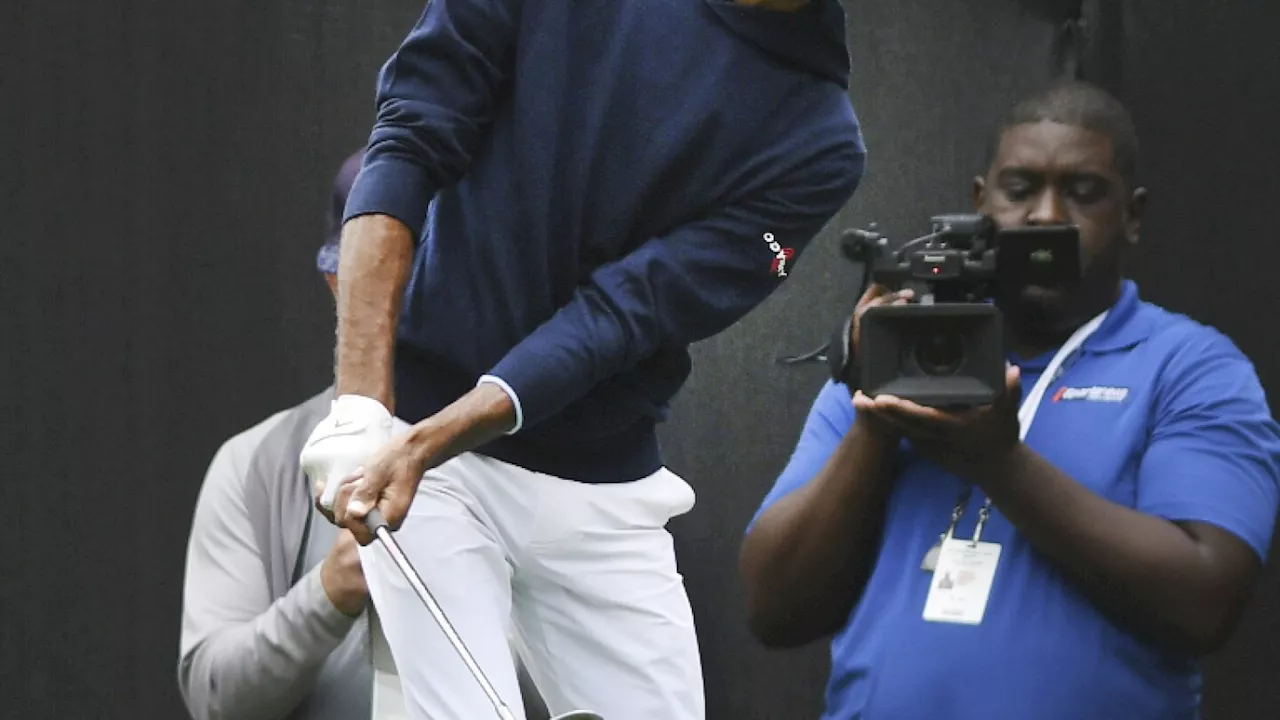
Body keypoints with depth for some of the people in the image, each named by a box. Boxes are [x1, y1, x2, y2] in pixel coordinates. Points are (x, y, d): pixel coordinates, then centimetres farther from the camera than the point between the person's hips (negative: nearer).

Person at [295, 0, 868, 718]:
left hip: (606, 493, 3)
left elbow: (624, 312, -14)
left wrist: (423, 446, -25)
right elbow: (408, 146, -11)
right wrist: (361, 411, -22)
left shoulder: (819, 145, -7)